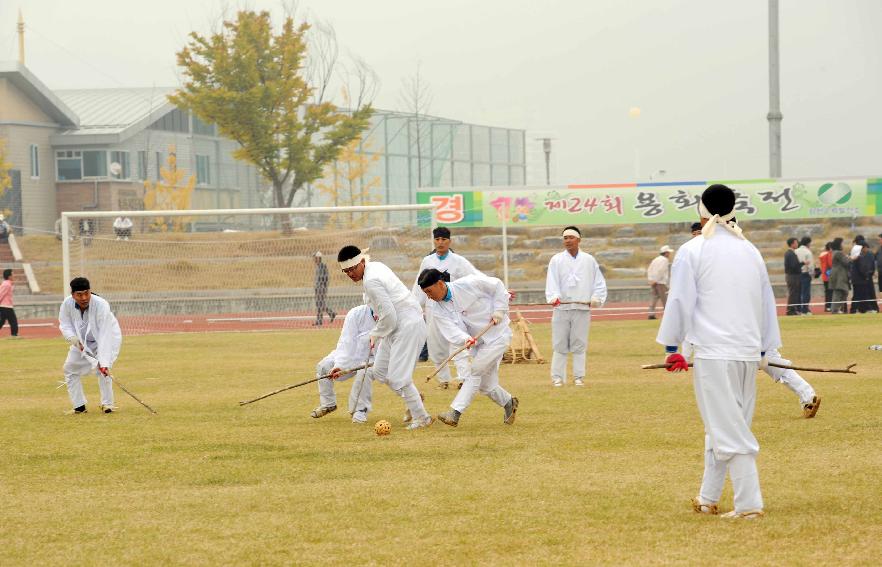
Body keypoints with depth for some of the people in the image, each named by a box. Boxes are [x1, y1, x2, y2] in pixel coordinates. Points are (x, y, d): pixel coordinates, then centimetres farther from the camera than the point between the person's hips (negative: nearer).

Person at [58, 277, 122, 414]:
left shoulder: (101, 305, -39)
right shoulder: (67, 304, -26)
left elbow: (105, 336, -42)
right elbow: (65, 324, -7)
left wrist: (103, 362, -49)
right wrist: (73, 338, -28)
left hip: (108, 337, -5)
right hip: (82, 340, 5)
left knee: (102, 369, -23)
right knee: (70, 368, 6)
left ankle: (107, 404, -4)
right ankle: (79, 406, 19)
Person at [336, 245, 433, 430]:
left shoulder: (371, 281, -22)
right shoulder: (376, 266, 8)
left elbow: (389, 316, -23)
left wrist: (376, 334, -6)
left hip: (408, 326, -11)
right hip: (397, 325, 11)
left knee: (398, 378, -11)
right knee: (380, 372, 12)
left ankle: (421, 417, -1)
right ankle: (413, 399, 27)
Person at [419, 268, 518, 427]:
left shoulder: (467, 284, -19)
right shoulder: (436, 308, -7)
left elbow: (497, 285, -7)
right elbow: (451, 331, -20)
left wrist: (499, 311, -14)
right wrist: (465, 339, -40)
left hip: (498, 335, -6)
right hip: (478, 341, 6)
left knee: (475, 371, -15)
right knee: (486, 385, 5)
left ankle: (455, 413, -19)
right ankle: (508, 403, 32)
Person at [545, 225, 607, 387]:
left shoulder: (589, 260, 9)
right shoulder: (557, 260, 4)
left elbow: (599, 282, 11)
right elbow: (552, 282, -7)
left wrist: (596, 298, -4)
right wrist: (554, 297, -24)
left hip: (582, 308, 1)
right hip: (561, 307, -1)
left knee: (579, 344, 4)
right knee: (560, 345, 1)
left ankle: (579, 376, 11)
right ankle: (558, 377, 6)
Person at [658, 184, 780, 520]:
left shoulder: (692, 251, -3)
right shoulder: (750, 251, 13)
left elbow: (679, 301, -3)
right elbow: (767, 301, 19)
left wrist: (671, 347, 5)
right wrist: (764, 348, 26)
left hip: (713, 352, -5)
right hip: (749, 351, 6)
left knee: (728, 429, -6)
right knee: (723, 425, 16)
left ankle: (749, 504, -11)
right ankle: (708, 498, 24)